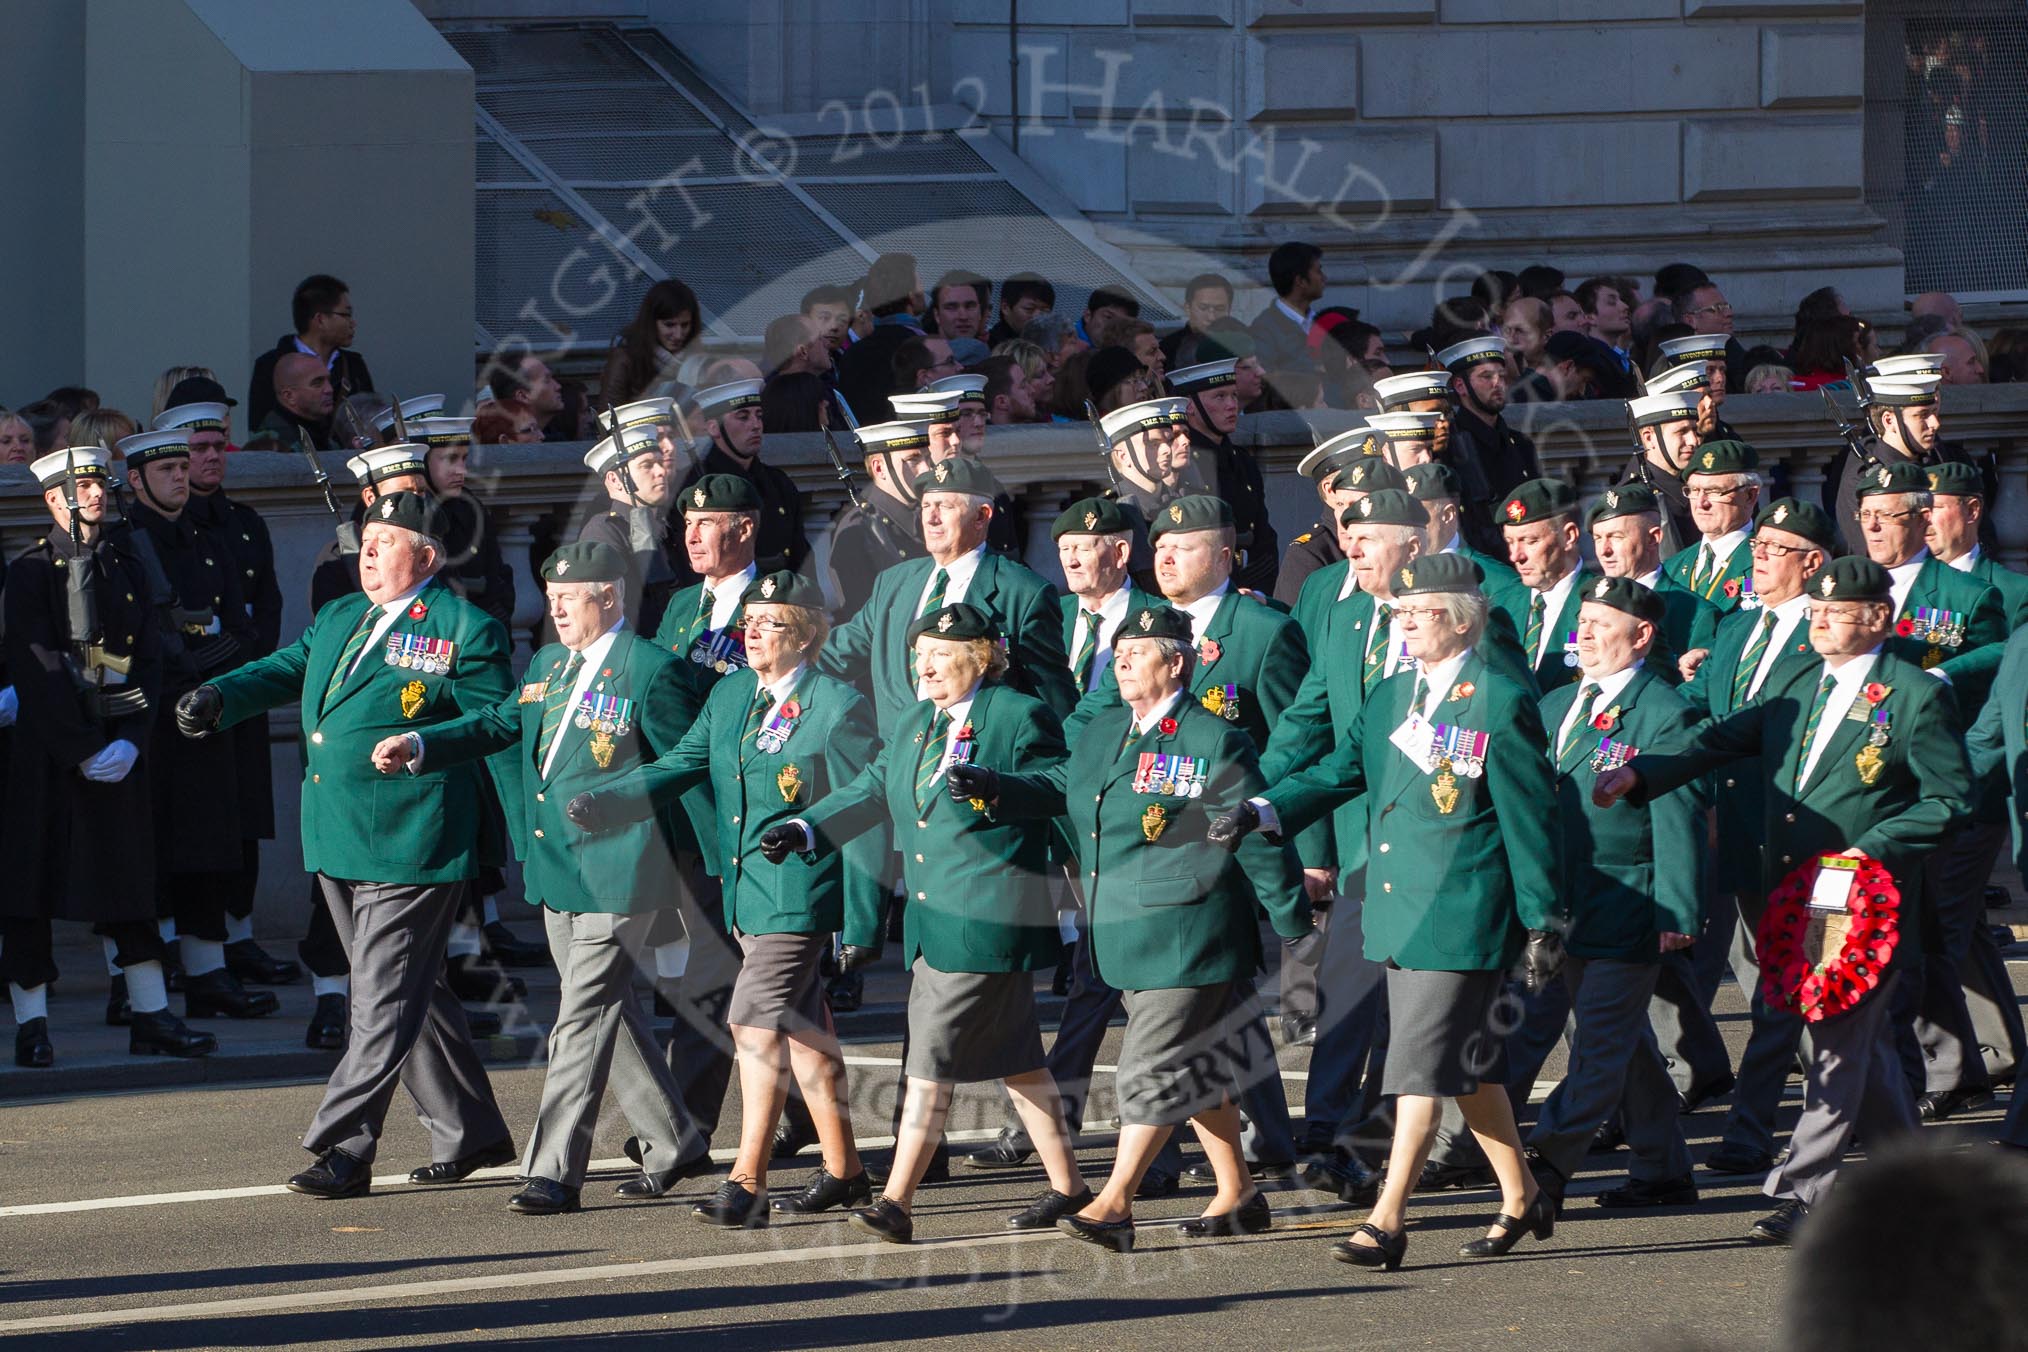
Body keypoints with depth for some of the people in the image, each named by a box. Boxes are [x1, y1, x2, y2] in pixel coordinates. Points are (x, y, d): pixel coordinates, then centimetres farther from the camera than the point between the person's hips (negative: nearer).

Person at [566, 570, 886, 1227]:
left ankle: (746, 1183, -16)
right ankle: (843, 1172, 25)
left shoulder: (840, 709, -11)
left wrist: (862, 924, -12)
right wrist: (603, 803, -7)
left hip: (802, 895, -8)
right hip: (748, 894, 8)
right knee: (801, 1026, 15)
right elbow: (678, 767, 11)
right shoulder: (729, 696, 11)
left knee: (755, 1020, -16)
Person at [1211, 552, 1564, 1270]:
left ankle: (1386, 1222, -11)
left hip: (1461, 920, -8)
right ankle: (1521, 1198, 27)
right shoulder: (1390, 697, 14)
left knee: (1422, 1070, -10)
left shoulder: (1501, 704, -8)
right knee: (1464, 1068, 15)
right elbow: (1337, 773, 12)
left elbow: (1530, 819, -7)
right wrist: (1259, 811, -5)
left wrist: (1542, 920, -7)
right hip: (1399, 915, 8)